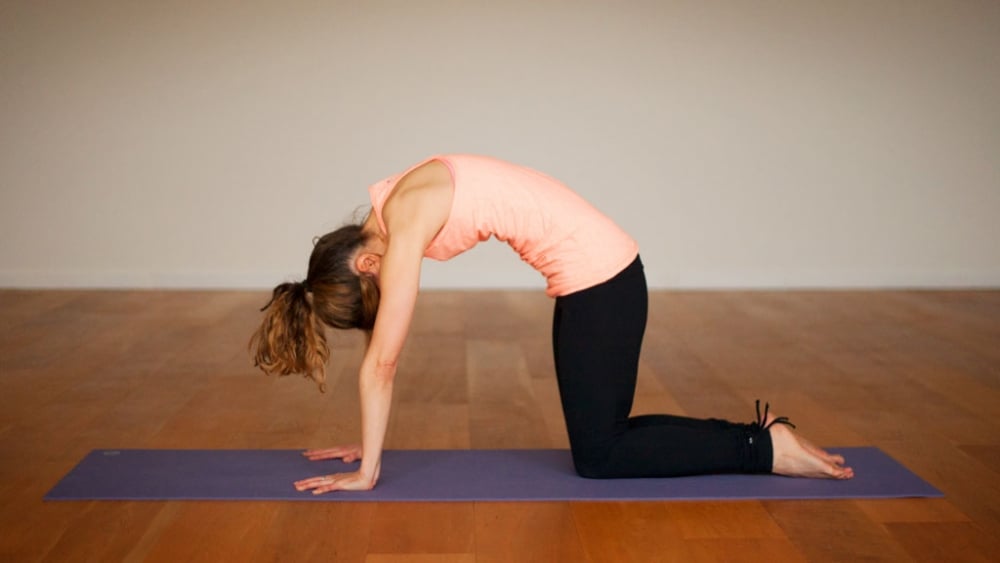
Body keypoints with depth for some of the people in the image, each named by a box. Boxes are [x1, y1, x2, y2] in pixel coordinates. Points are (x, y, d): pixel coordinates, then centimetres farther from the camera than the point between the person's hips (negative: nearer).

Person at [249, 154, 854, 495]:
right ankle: (760, 433, 18)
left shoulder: (405, 222, -18)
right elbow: (384, 356, 15)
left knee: (598, 456, 2)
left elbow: (382, 362, -16)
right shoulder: (389, 213, 9)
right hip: (600, 268, 9)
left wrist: (366, 472, -8)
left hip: (598, 274, -9)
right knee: (604, 434, 16)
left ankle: (766, 449, 5)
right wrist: (368, 442, 18)